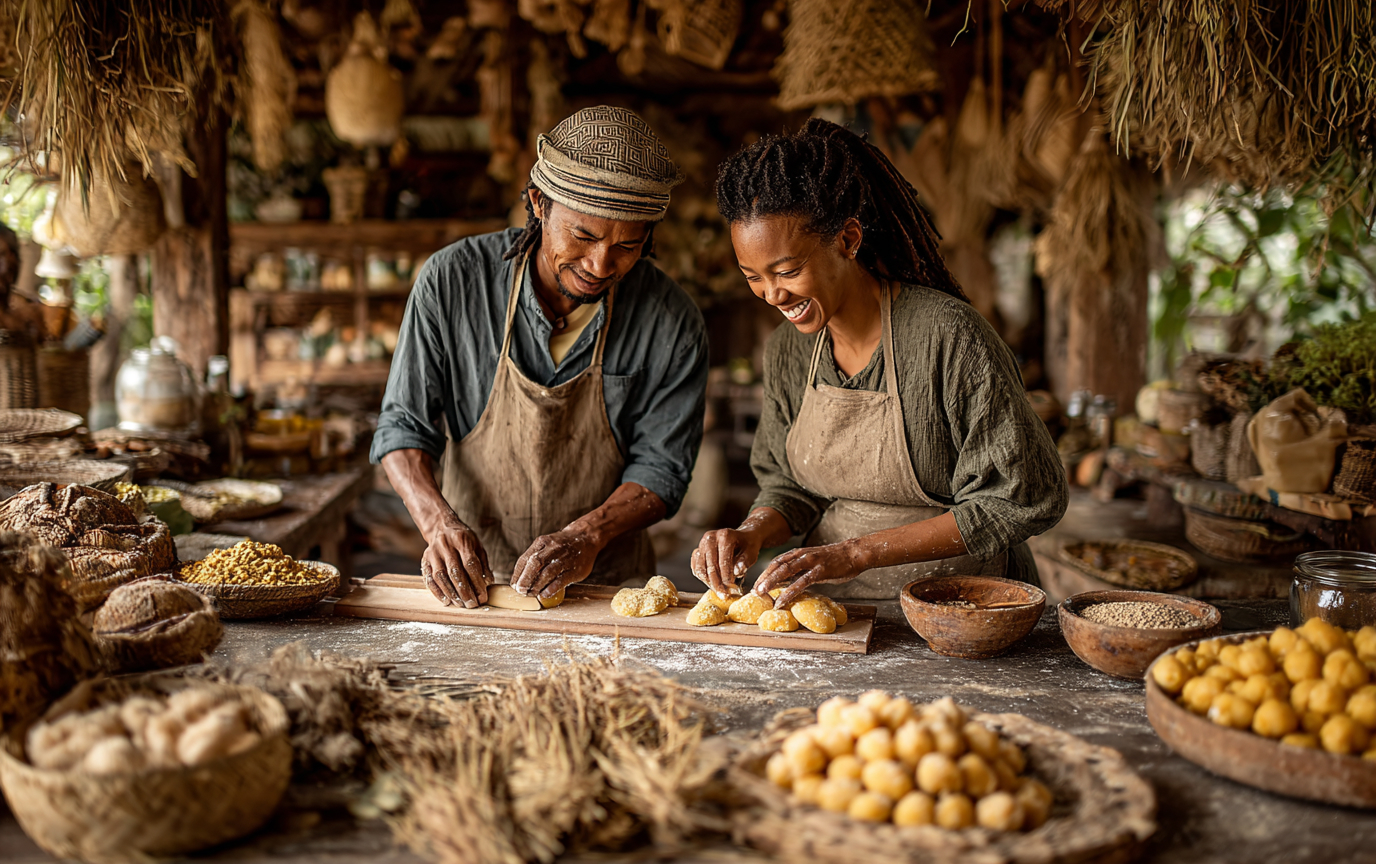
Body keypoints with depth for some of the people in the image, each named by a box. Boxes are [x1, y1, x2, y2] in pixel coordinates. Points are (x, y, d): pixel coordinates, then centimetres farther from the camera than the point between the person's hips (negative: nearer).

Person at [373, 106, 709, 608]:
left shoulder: (673, 325, -8)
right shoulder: (453, 280, -8)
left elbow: (661, 465, -2)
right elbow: (404, 423, -2)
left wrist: (586, 536, -19)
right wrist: (440, 522, -19)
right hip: (471, 581, 1)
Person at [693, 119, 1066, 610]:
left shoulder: (949, 335, -19)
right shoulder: (786, 351, 0)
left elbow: (1023, 500, -17)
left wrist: (859, 552, -21)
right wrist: (753, 533, -12)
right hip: (834, 606, 2)